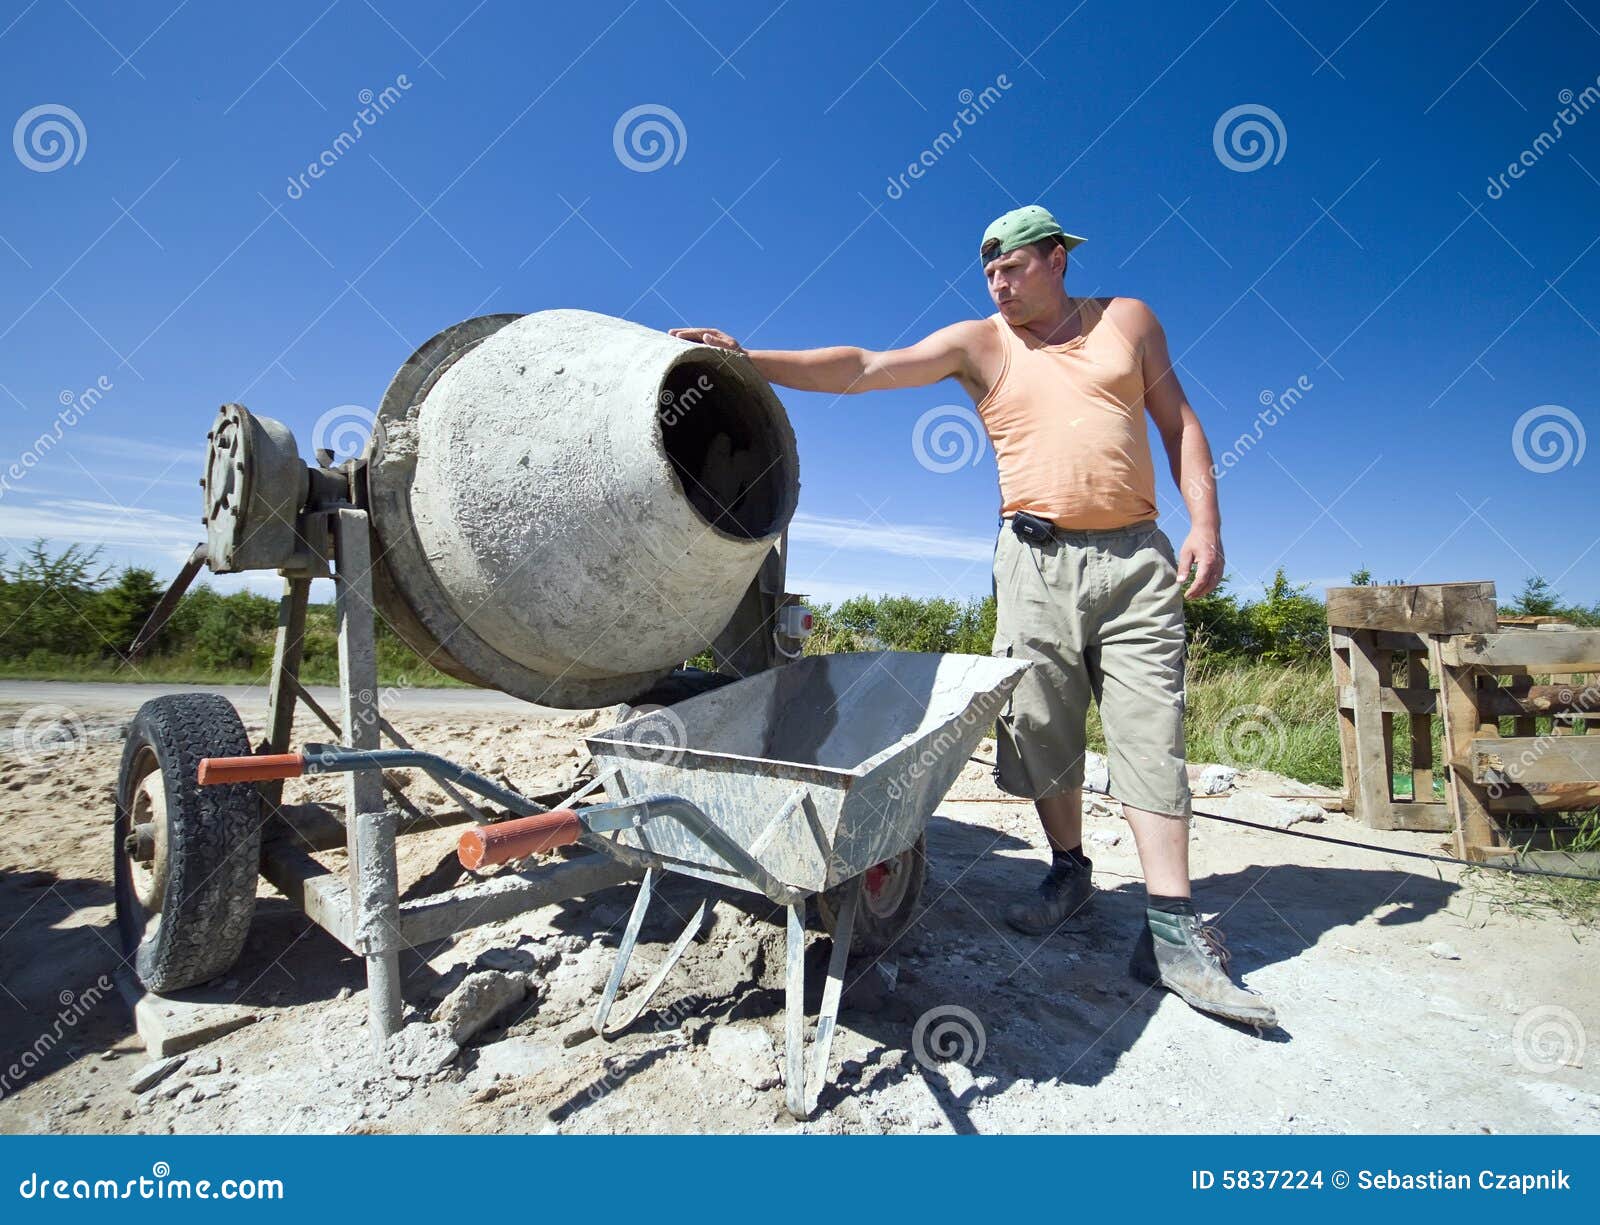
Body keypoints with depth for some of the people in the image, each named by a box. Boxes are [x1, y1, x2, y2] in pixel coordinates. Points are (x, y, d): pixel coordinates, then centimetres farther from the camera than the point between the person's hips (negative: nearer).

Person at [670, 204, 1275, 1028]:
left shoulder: (1128, 320, 14)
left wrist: (1205, 522, 0)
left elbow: (1180, 422, 13)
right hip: (1037, 559, 0)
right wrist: (749, 360, -9)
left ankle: (1171, 934, 2)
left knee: (1150, 733, -5)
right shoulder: (977, 343, 9)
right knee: (1040, 730, 1)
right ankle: (1068, 872, 24)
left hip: (1137, 557, 1)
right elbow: (864, 369, -1)